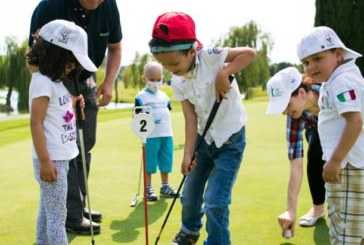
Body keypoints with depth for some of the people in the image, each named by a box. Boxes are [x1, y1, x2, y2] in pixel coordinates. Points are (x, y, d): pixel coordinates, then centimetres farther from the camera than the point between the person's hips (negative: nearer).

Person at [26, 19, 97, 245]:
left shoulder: (56, 81, 14)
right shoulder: (43, 82, -16)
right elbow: (36, 123, -21)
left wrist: (73, 103, 9)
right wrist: (44, 161, -23)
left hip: (61, 157, 10)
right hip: (52, 159, -10)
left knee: (47, 210, 18)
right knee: (57, 215, -5)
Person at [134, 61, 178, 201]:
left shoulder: (164, 96, 13)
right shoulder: (141, 97, -3)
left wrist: (168, 129, 12)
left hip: (166, 134, 5)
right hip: (150, 136, -5)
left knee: (165, 161, 12)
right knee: (149, 163, 2)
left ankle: (165, 186, 25)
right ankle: (148, 188, 11)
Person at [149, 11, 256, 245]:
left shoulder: (210, 57, -20)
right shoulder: (178, 83, -5)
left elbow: (250, 53, -23)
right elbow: (191, 118, -8)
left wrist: (224, 74, -31)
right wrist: (188, 154, -15)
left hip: (230, 139, -6)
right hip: (204, 139, 6)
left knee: (215, 201, -10)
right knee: (190, 193, 18)